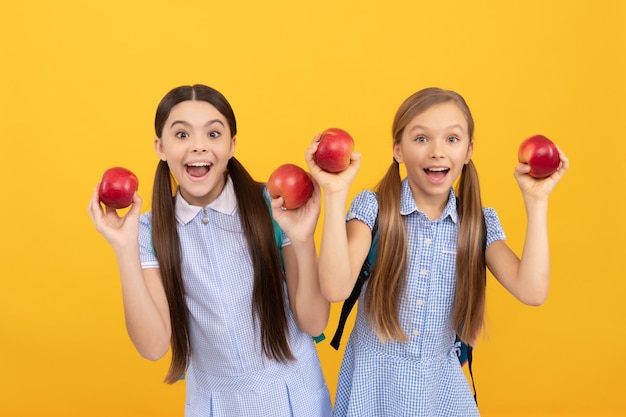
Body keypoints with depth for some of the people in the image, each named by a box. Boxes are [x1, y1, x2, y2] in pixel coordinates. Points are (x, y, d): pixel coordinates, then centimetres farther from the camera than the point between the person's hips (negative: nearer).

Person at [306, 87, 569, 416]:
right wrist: (335, 193, -30)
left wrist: (536, 200, -16)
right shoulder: (374, 208, -13)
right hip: (374, 378, -2)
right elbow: (336, 288, -27)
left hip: (439, 378, 3)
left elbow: (532, 291, -18)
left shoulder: (480, 222, -4)